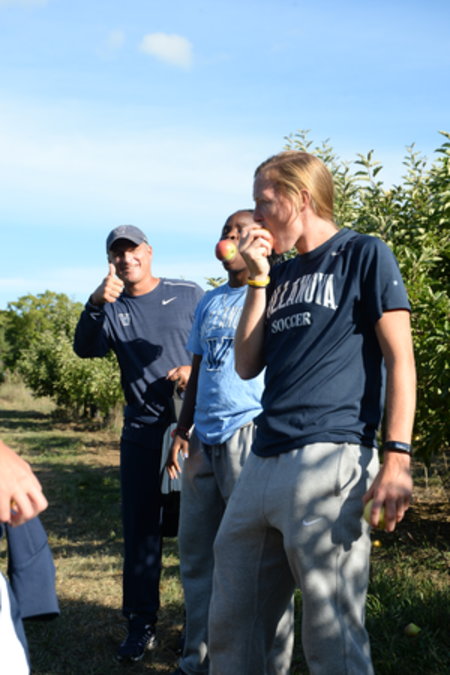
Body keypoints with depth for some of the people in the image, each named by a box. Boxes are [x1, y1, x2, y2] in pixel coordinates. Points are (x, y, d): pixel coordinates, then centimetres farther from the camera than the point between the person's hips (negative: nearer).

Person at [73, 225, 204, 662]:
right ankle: (141, 625, 12)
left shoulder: (188, 295, 3)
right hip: (141, 433, 2)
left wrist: (198, 370, -13)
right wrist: (96, 304, -29)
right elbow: (84, 349, -11)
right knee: (140, 528, 3)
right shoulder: (112, 311, 7)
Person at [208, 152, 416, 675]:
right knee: (230, 626, 13)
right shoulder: (281, 275, 21)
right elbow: (247, 366, 15)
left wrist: (397, 456, -14)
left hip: (329, 458, -7)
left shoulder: (363, 254, 2)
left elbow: (399, 358, -4)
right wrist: (257, 281, 8)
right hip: (262, 463, 7)